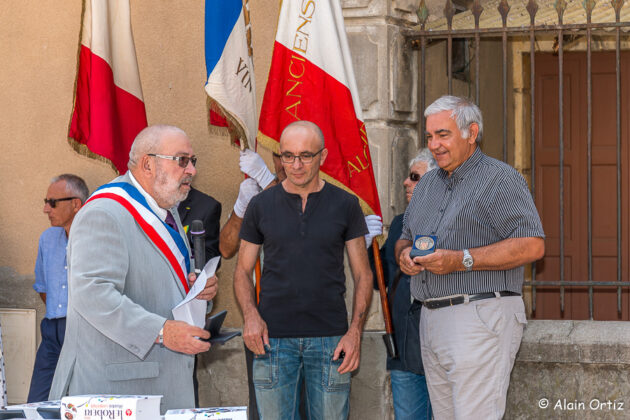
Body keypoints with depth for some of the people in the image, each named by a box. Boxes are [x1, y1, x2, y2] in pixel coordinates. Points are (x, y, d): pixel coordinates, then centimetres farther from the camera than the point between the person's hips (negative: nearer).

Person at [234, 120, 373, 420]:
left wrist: (355, 331, -6)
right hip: (273, 338, 0)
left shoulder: (345, 205, 5)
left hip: (330, 339, 0)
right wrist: (250, 315, -8)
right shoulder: (261, 206, 6)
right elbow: (243, 271, 10)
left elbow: (362, 274, 6)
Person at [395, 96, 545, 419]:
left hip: (480, 318, -8)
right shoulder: (426, 185, 21)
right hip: (431, 319, 8)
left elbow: (532, 245, -16)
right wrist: (404, 254, 4)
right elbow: (404, 238, 31)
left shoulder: (501, 179, -6)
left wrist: (462, 260, -20)